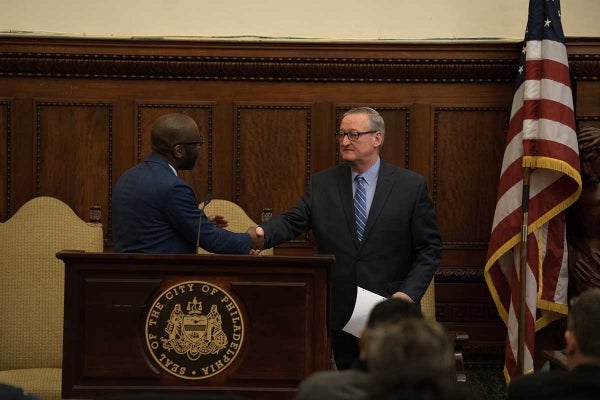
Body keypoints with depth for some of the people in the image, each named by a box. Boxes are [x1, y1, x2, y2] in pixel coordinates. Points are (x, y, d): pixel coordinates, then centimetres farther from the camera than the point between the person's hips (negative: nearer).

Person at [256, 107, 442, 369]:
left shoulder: (411, 186, 0)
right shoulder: (321, 185, 7)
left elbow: (429, 248, 0)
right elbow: (292, 221, -3)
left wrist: (409, 293, -12)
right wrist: (262, 233, -26)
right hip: (341, 315, 2)